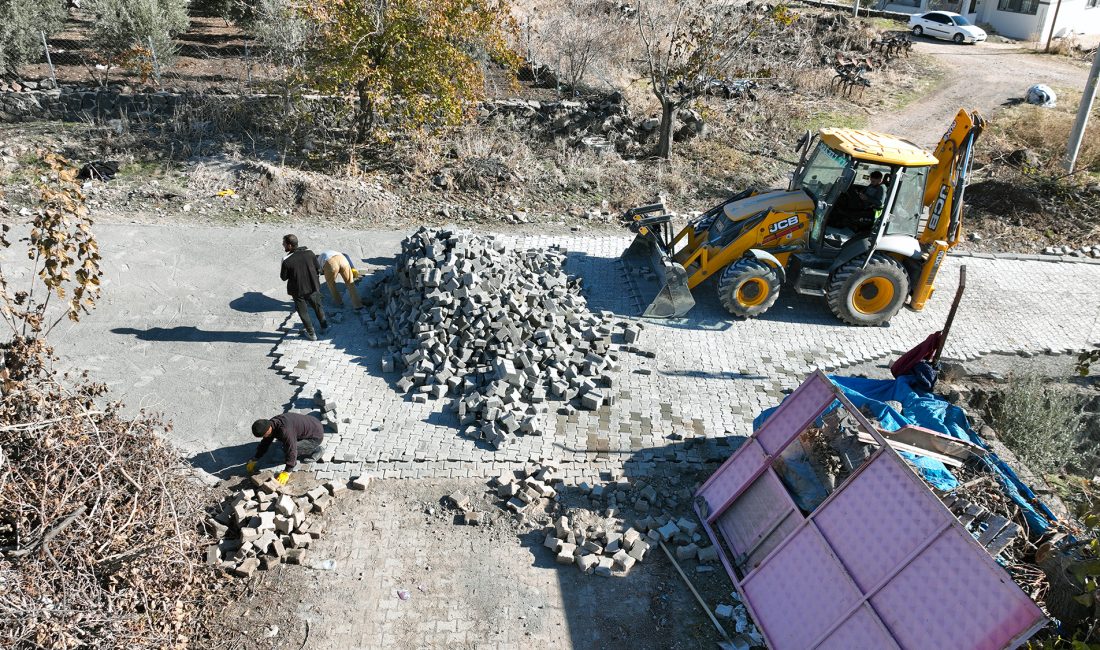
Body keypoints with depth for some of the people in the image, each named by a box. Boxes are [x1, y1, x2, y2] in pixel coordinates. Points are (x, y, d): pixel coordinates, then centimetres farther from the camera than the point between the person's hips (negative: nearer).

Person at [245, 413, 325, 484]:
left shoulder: (284, 430, -35)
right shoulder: (271, 423, -6)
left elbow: (291, 450, -35)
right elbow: (265, 443, 9)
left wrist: (286, 473, -31)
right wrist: (254, 460, 11)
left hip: (316, 436, -9)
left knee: (288, 449, -19)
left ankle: (317, 449, -3)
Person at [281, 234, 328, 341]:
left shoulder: (286, 261, -23)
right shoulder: (309, 253, -12)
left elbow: (284, 277, -10)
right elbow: (318, 270, -3)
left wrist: (281, 272, 10)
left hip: (298, 291, -3)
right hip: (313, 287, 3)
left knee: (303, 312, 17)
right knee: (318, 308, 25)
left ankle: (311, 334, 26)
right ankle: (324, 327, 41)